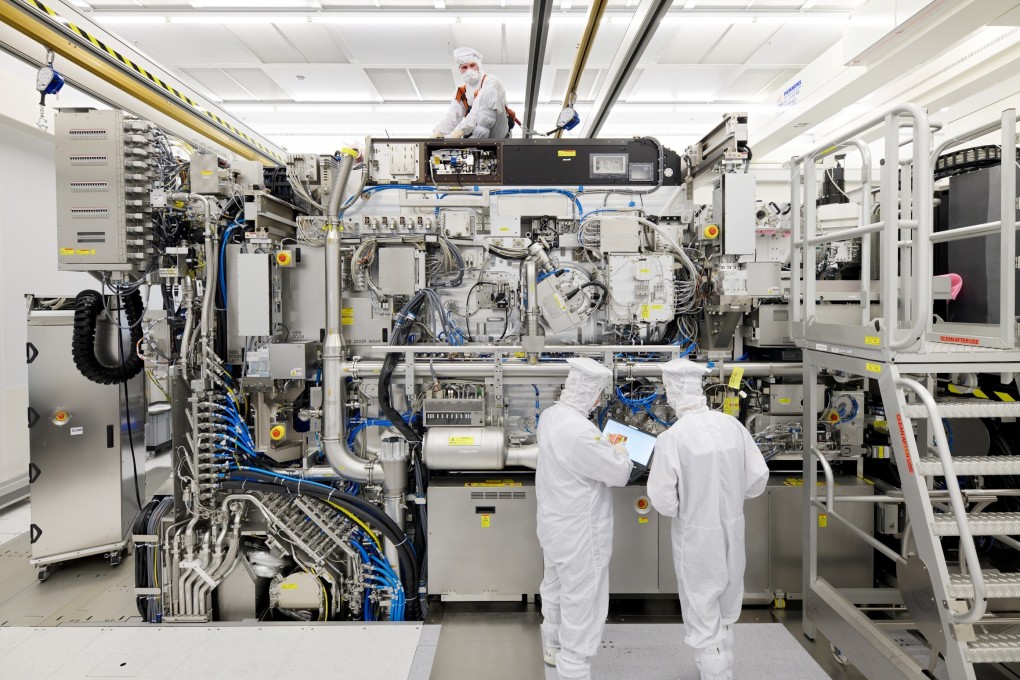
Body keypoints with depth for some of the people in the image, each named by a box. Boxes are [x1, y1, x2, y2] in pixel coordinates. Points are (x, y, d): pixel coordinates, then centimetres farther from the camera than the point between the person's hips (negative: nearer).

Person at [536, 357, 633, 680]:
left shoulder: (550, 416, -4)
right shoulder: (579, 431, -32)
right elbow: (620, 474, -21)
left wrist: (605, 446, 5)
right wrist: (618, 449, -2)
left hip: (554, 525, 10)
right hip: (579, 534, -10)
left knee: (554, 590, 27)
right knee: (581, 606, 7)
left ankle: (553, 648, 48)